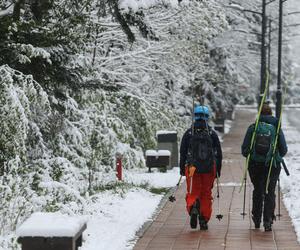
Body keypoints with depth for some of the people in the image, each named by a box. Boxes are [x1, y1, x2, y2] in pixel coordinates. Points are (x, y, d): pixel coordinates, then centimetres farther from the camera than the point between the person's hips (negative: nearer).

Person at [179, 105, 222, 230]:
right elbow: (218, 153, 4)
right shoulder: (212, 134, 2)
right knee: (206, 194, 11)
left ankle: (193, 208, -26)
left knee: (192, 193, 6)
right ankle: (204, 221, 9)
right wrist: (218, 169, 12)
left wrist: (182, 168, 11)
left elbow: (182, 152, 3)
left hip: (192, 168, -1)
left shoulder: (188, 133, 1)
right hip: (209, 169, 1)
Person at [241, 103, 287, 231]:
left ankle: (256, 219, 25)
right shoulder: (276, 128, -2)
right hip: (273, 165, -1)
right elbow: (284, 150, 1)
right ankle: (268, 221, -8)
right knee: (270, 193, 3)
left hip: (255, 165, 1)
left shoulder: (253, 128, -3)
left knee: (257, 191, 18)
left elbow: (244, 149, -3)